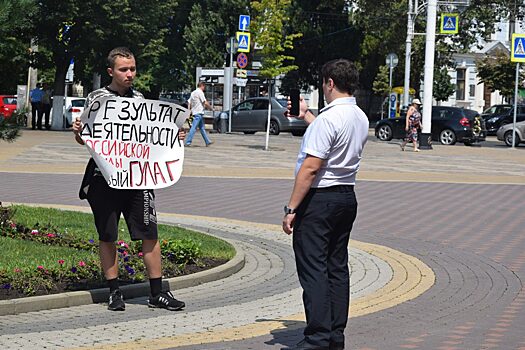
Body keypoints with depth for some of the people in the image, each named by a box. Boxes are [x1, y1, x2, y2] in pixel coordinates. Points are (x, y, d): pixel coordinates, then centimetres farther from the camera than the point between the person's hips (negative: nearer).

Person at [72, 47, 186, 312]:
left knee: (149, 234, -1)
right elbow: (86, 140, 4)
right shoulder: (96, 98, 2)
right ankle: (114, 292, 15)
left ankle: (156, 293, 5)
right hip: (104, 175, -2)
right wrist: (77, 132, -18)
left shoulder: (139, 99, 13)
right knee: (107, 236, 4)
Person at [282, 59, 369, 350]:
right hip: (347, 197, 9)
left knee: (312, 269, -7)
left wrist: (292, 208, -17)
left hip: (319, 198, -9)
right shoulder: (361, 118, 10)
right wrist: (306, 115, 43)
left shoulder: (328, 118, -18)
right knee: (337, 267, 12)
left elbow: (311, 168, -20)